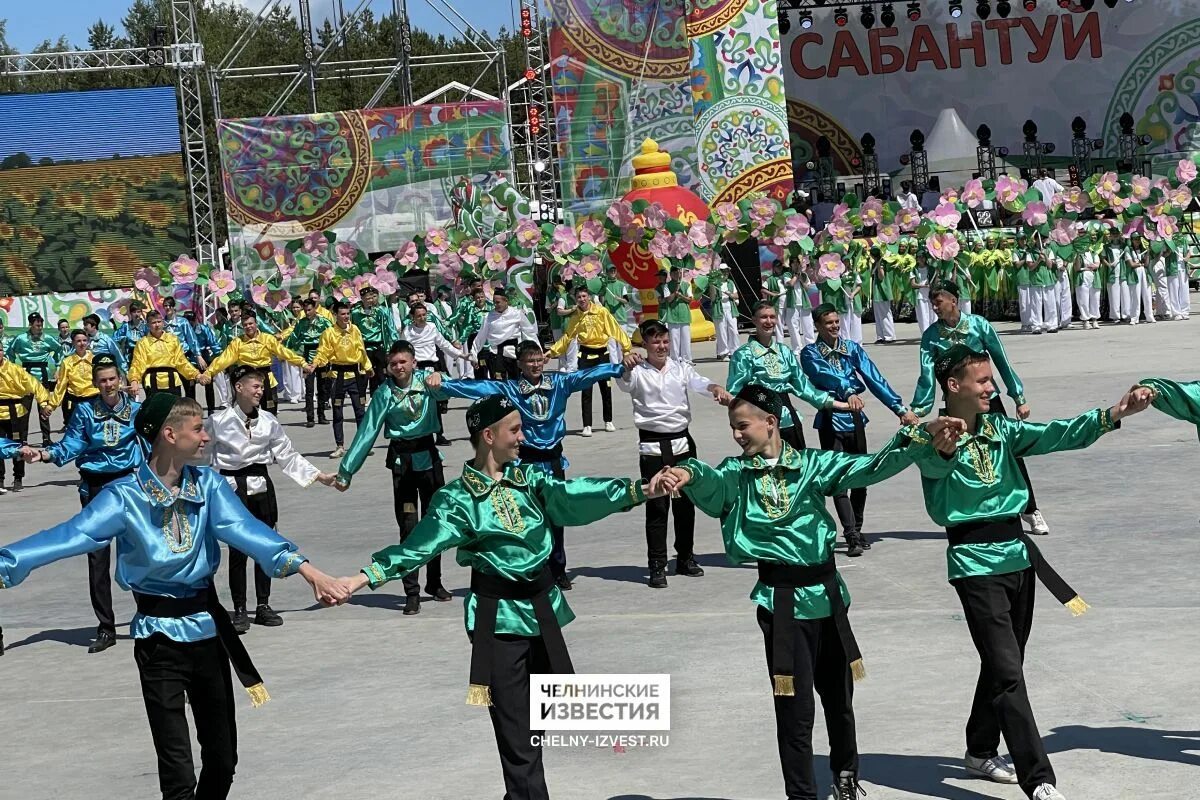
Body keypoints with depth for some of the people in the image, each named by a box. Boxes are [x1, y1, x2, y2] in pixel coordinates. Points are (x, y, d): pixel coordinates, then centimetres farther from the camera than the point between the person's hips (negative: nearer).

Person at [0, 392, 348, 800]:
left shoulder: (208, 485, -3)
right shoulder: (126, 497, -12)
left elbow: (245, 531, -18)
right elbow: (69, 536, -23)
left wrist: (309, 571, -36)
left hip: (207, 626, 4)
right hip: (159, 634, -4)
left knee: (222, 758, 13)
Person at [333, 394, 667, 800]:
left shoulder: (529, 479, 6)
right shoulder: (458, 498, -9)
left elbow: (574, 495, -7)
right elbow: (418, 546, -17)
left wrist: (637, 490, -20)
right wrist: (366, 576, -31)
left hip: (542, 608, 6)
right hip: (499, 617, -6)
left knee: (534, 717, 15)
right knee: (516, 729, -6)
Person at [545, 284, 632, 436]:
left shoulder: (601, 311, -7)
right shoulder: (574, 316, 2)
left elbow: (615, 329, -6)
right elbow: (567, 336, 11)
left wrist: (626, 346, -7)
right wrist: (553, 351, 6)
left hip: (602, 353, -1)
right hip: (586, 355, 1)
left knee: (606, 388, 11)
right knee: (586, 390, -2)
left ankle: (608, 421, 27)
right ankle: (587, 426, 2)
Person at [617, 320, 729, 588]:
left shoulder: (680, 368, 9)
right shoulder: (638, 372, 0)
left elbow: (698, 382, -9)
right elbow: (624, 384, -21)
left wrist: (715, 388, -32)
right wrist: (627, 368, -44)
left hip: (682, 441, 4)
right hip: (652, 444, -4)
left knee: (685, 502, 11)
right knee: (656, 505, -3)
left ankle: (685, 558, 24)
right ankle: (657, 566, 1)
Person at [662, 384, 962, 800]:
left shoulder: (812, 464, 2)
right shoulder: (737, 473, 0)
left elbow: (871, 467, -7)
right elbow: (713, 483, -22)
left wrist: (922, 439, -22)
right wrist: (690, 474, -46)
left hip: (827, 592, 2)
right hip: (782, 600, -2)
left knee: (839, 693, 16)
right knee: (795, 708, -2)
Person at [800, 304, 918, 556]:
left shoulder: (852, 349, 6)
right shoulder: (810, 354, -3)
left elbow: (875, 378, -1)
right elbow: (825, 375, -22)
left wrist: (900, 408, -9)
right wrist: (847, 392, -40)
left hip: (855, 419, 4)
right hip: (830, 421, -4)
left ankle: (857, 530, 25)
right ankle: (852, 537, -13)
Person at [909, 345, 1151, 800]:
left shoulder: (1000, 429, 7)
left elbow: (1056, 436, -4)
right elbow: (935, 459, -34)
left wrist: (1112, 415, -19)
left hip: (1017, 554, 7)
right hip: (976, 562, -7)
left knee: (1002, 664, 18)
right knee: (1008, 672, -11)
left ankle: (981, 752, 36)